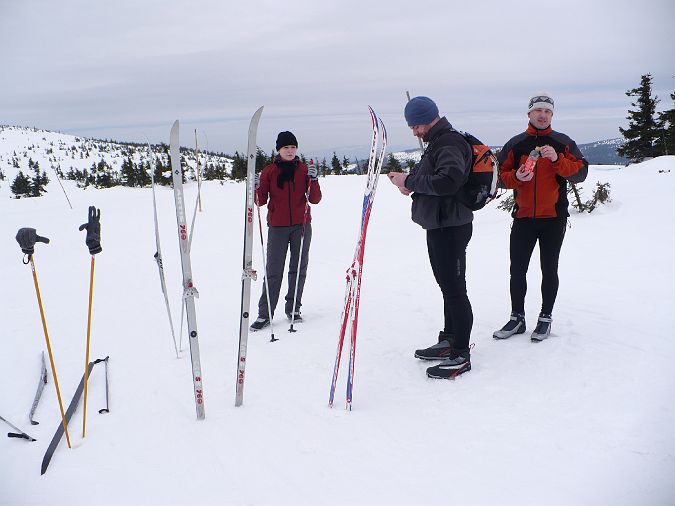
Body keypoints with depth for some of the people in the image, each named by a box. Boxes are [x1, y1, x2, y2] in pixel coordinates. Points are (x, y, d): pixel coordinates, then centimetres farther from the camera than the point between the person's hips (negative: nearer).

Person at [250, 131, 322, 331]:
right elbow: (261, 201, 2)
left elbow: (315, 200, -1)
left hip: (301, 226, 2)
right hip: (277, 226, -1)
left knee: (299, 268, 6)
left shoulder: (304, 170, 5)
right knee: (274, 271, -4)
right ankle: (264, 314, 0)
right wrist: (256, 188, -17)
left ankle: (293, 308, 19)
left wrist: (313, 179, -15)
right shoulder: (269, 171, 4)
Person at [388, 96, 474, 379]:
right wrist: (410, 181, 4)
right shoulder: (438, 142, 18)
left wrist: (410, 181, -20)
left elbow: (448, 182, -29)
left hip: (451, 226, -11)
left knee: (454, 288, -6)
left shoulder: (449, 143, -16)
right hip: (438, 225, 11)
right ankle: (449, 341, 30)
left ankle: (461, 356, 1)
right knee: (447, 285, 18)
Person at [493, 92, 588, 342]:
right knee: (517, 269, 3)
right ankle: (517, 318, 16)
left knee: (549, 269, 6)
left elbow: (581, 172, -5)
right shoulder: (515, 144, 7)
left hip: (554, 217, -1)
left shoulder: (563, 143, 3)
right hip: (523, 217, 2)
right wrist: (516, 177, -14)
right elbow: (501, 174, 6)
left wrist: (557, 160, -20)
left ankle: (545, 318, 18)